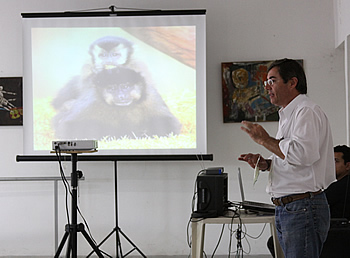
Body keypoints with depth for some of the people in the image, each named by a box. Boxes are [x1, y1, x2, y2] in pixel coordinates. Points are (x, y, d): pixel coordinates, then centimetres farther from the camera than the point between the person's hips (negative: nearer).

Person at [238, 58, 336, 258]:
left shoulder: (307, 111, -11)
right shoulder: (288, 114, 22)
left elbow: (303, 154, -26)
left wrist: (265, 139, -15)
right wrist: (265, 164, 11)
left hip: (303, 208, -11)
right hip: (285, 209, 11)